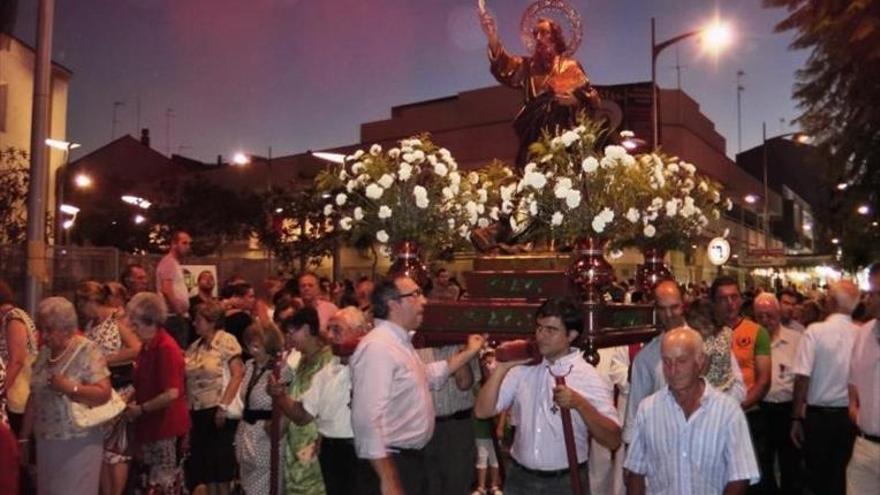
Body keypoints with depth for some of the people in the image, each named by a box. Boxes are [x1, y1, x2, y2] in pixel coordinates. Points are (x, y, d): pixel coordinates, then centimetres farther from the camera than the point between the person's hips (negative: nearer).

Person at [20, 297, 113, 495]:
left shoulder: (87, 351, -11)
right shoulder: (44, 353, 8)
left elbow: (104, 393, -17)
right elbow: (34, 397, 11)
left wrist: (71, 387, -26)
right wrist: (24, 437, 13)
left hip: (78, 445, -6)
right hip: (45, 444, 6)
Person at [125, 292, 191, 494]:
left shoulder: (166, 348, -20)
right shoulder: (148, 346, 6)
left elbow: (171, 394, -24)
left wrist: (141, 409, -13)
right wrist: (133, 402, 3)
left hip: (167, 427, -9)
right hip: (151, 424, 9)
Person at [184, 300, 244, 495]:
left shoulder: (226, 341, -7)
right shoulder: (195, 346, 11)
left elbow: (237, 374, -13)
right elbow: (187, 379, 13)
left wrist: (223, 406, -17)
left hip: (217, 412, -6)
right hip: (197, 413, 6)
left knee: (220, 466, 2)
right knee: (205, 466, 10)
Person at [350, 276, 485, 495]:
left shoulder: (401, 342, 11)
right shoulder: (377, 347, -23)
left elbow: (425, 375, 27)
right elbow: (367, 419, -29)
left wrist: (468, 353, 22)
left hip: (411, 459, 10)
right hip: (390, 464, -10)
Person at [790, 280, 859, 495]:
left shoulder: (815, 331, -14)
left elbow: (802, 378, -15)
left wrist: (796, 418, -7)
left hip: (819, 415, -3)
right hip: (849, 417, 3)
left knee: (816, 477, 11)